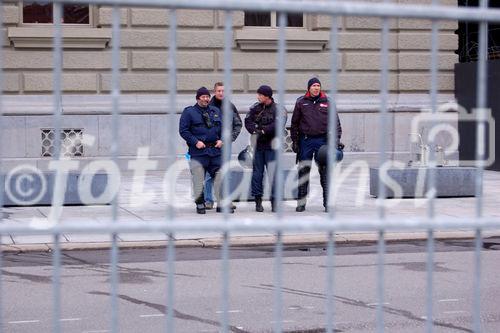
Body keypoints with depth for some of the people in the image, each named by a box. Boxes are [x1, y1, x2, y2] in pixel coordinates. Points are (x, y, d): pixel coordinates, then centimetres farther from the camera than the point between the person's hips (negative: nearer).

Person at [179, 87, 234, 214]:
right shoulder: (189, 112, 1)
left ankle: (221, 204, 7)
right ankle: (200, 204, 8)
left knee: (220, 177, 1)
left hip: (216, 150, 4)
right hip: (198, 151, -4)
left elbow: (223, 127, 21)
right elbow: (183, 130, -3)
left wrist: (221, 140, 3)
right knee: (198, 179, -4)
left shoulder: (216, 111, 16)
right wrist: (195, 142, -12)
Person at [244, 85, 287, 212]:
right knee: (257, 173, 7)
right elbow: (248, 121, 3)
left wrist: (263, 130, -18)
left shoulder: (278, 109, -4)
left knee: (273, 173, -7)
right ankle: (258, 200, 14)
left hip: (272, 146, -4)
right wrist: (254, 130, -15)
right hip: (258, 145, 4)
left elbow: (278, 125, -18)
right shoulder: (255, 107, 9)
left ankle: (274, 200, 0)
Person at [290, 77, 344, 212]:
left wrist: (337, 139, -3)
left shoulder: (327, 102, 5)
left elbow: (335, 122, 5)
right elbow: (295, 123, 10)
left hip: (322, 140, -1)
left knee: (325, 172, 0)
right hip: (305, 140, 1)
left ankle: (327, 202, 5)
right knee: (303, 172, 4)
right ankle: (301, 202, 11)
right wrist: (294, 141, 5)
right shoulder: (301, 102, 6)